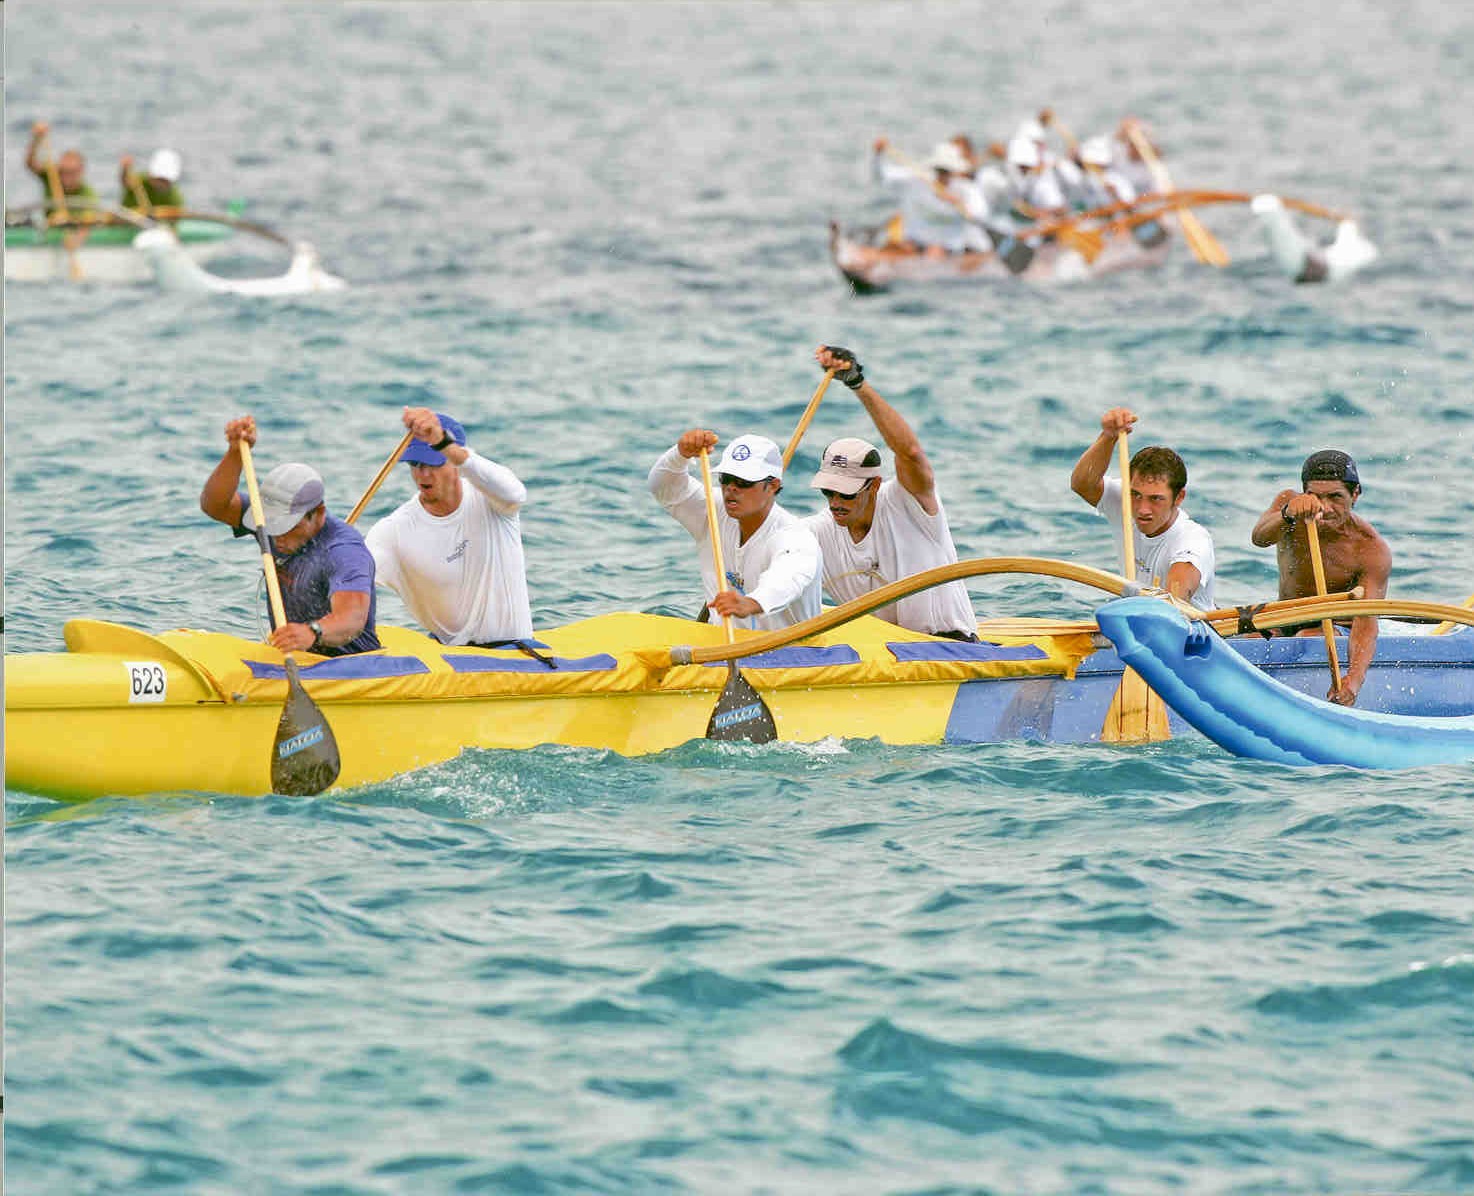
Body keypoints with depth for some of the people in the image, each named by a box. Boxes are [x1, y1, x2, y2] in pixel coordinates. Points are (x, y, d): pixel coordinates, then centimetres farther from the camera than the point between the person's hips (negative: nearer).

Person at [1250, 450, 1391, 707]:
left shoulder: (1372, 551, -20)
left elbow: (1366, 621, -29)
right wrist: (1288, 514, -58)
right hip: (1283, 625, 3)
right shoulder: (1288, 503, -11)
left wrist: (1354, 679, -49)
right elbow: (1259, 538, -33)